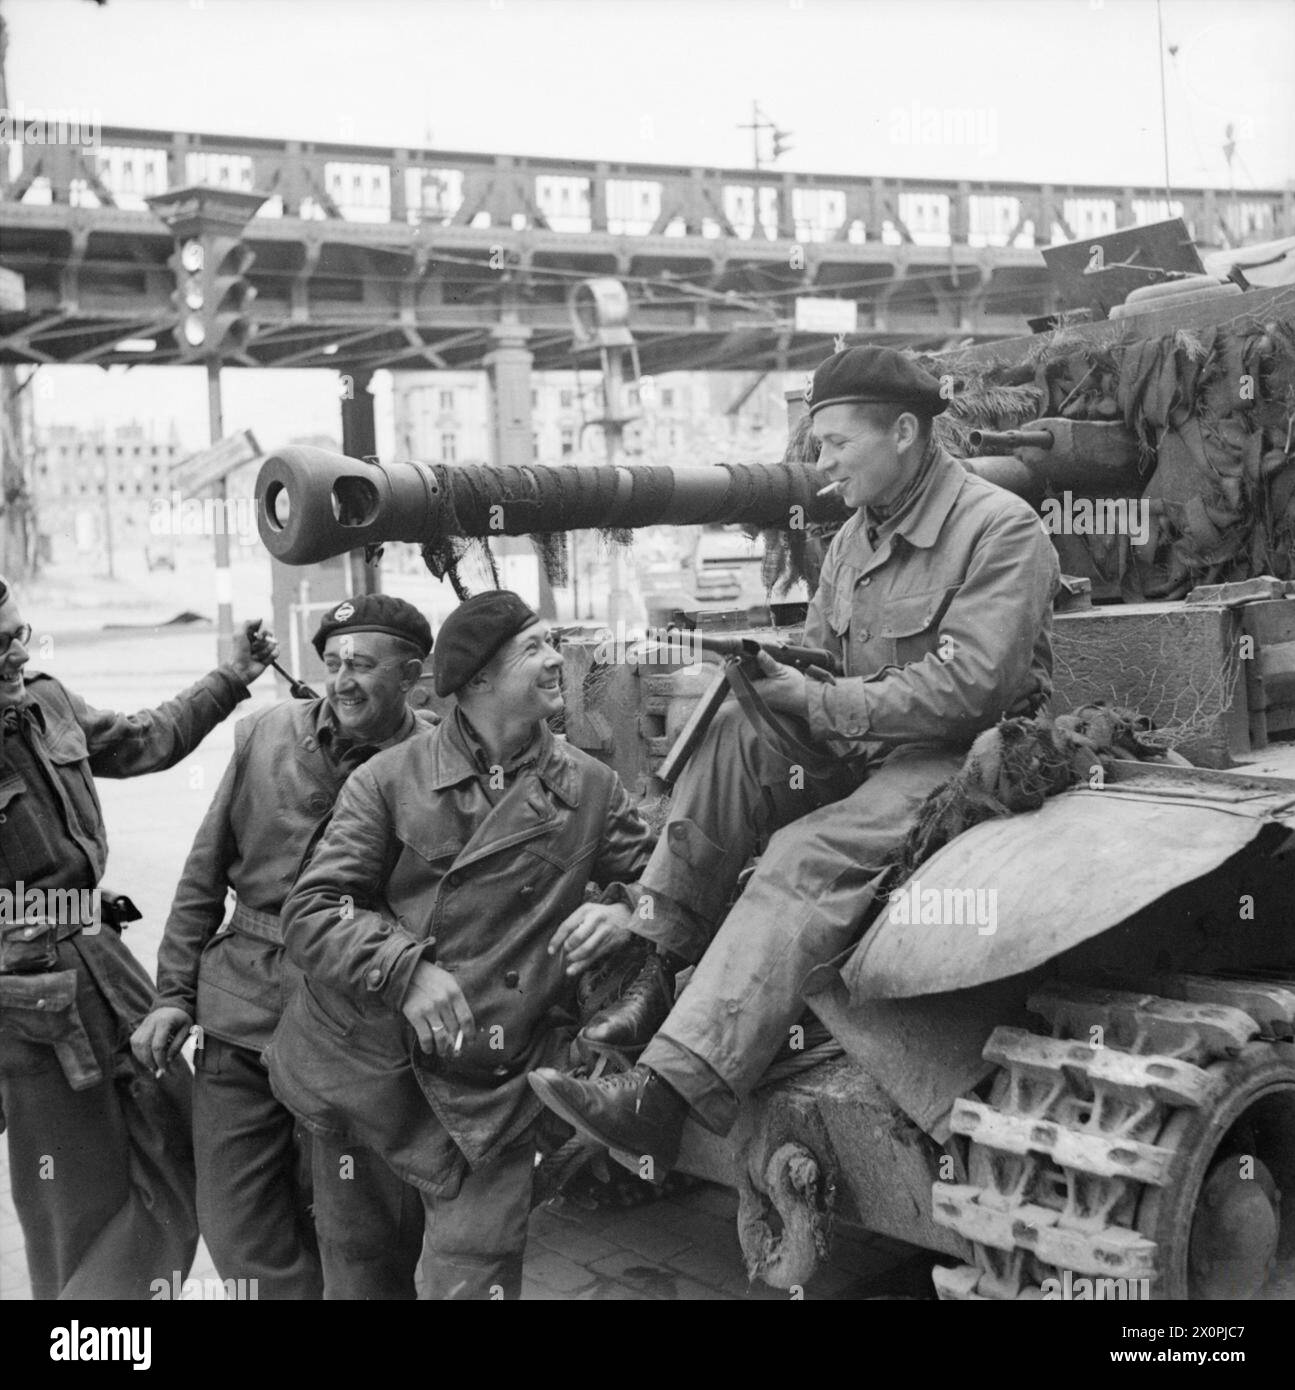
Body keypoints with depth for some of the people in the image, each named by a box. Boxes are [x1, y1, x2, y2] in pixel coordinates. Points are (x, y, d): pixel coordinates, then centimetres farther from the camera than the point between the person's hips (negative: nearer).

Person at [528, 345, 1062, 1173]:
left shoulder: (1002, 531, -11)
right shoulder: (856, 537, 16)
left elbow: (967, 688, -22)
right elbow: (821, 662, 18)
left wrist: (818, 702, -21)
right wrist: (773, 676, -6)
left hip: (968, 761, -8)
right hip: (861, 751, 8)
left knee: (808, 855, -30)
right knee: (734, 735, -17)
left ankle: (661, 1101, -39)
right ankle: (661, 968, -17)